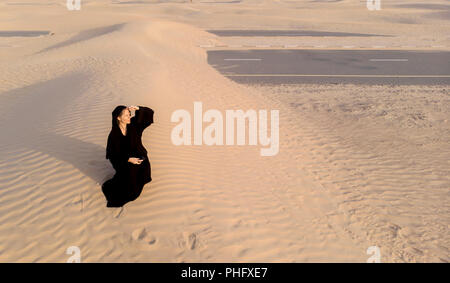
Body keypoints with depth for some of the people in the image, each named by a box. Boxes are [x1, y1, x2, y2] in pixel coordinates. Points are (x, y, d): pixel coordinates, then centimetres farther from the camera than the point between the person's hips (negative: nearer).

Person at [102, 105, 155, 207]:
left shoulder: (133, 124, -5)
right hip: (124, 161, -4)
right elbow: (113, 154, -10)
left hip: (139, 158, 4)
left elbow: (150, 113, -4)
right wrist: (128, 159, -21)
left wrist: (138, 109, -22)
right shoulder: (114, 134, -14)